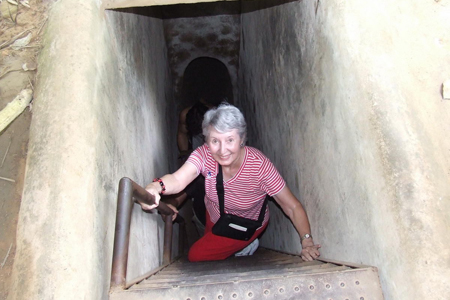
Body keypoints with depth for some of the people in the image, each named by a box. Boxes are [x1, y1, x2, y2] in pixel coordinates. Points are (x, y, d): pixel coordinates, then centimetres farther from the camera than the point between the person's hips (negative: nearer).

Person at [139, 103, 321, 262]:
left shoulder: (260, 165, -37)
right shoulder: (204, 154, -29)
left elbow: (293, 207, -31)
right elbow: (178, 179, -46)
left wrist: (307, 242, -44)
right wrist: (156, 186, -68)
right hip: (214, 217, 4)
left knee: (196, 255, -6)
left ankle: (247, 244, 13)